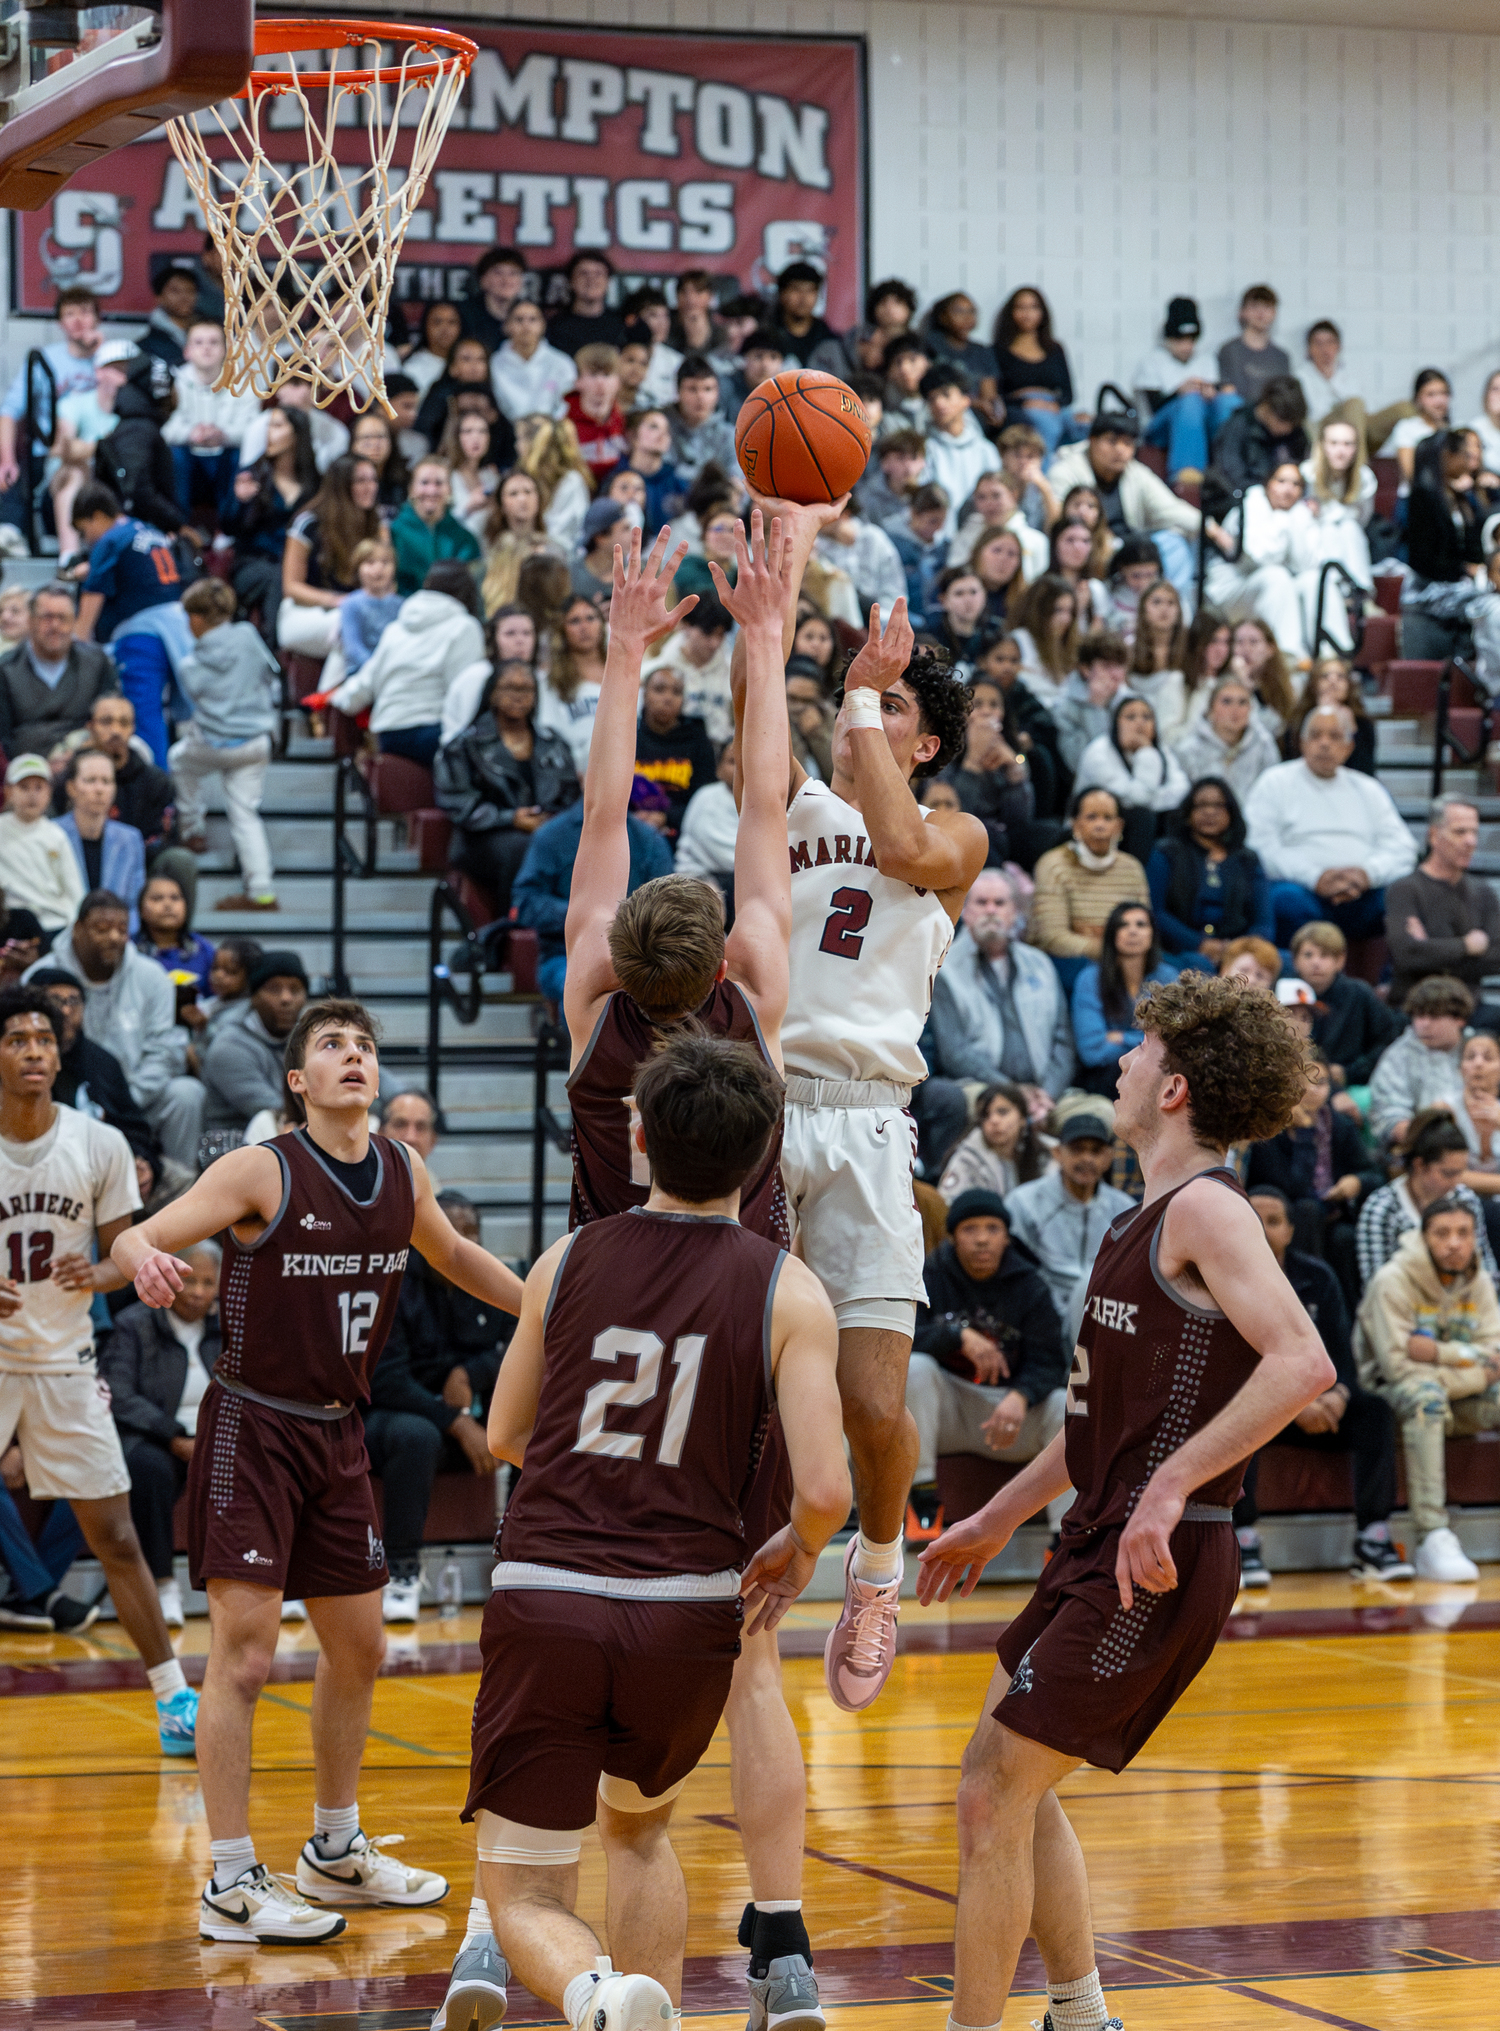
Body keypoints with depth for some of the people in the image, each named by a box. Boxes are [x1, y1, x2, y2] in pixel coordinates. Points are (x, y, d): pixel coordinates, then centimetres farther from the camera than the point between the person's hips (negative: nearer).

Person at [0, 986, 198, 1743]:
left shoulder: (101, 1146, -3)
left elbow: (124, 1256, 5)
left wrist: (96, 1274, -18)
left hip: (65, 1366, 2)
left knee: (116, 1540, 4)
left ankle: (175, 1700, 12)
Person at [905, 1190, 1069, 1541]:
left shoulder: (1029, 1285, -1)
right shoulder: (929, 1276, -3)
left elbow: (1048, 1363, -9)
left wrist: (1019, 1397, -31)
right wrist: (959, 1337, -32)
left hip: (1009, 1407, 1)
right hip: (946, 1410, -1)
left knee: (1065, 1405, -26)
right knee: (915, 1368, -30)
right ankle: (923, 1499, -24)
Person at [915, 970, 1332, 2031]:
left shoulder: (1206, 1208, -15)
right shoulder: (1150, 1220, 16)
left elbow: (1303, 1363, -29)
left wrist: (1170, 1484, -32)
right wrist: (995, 1523, 28)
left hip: (1158, 1564, -10)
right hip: (1103, 1546, 10)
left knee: (993, 1798, -8)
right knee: (1007, 1778, 17)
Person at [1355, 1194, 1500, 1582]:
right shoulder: (1393, 1281, -15)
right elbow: (1398, 1365, -21)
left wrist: (1441, 1352, -23)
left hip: (1461, 1394, 6)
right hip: (1391, 1390, -6)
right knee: (1426, 1395, -37)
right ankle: (1433, 1541, -46)